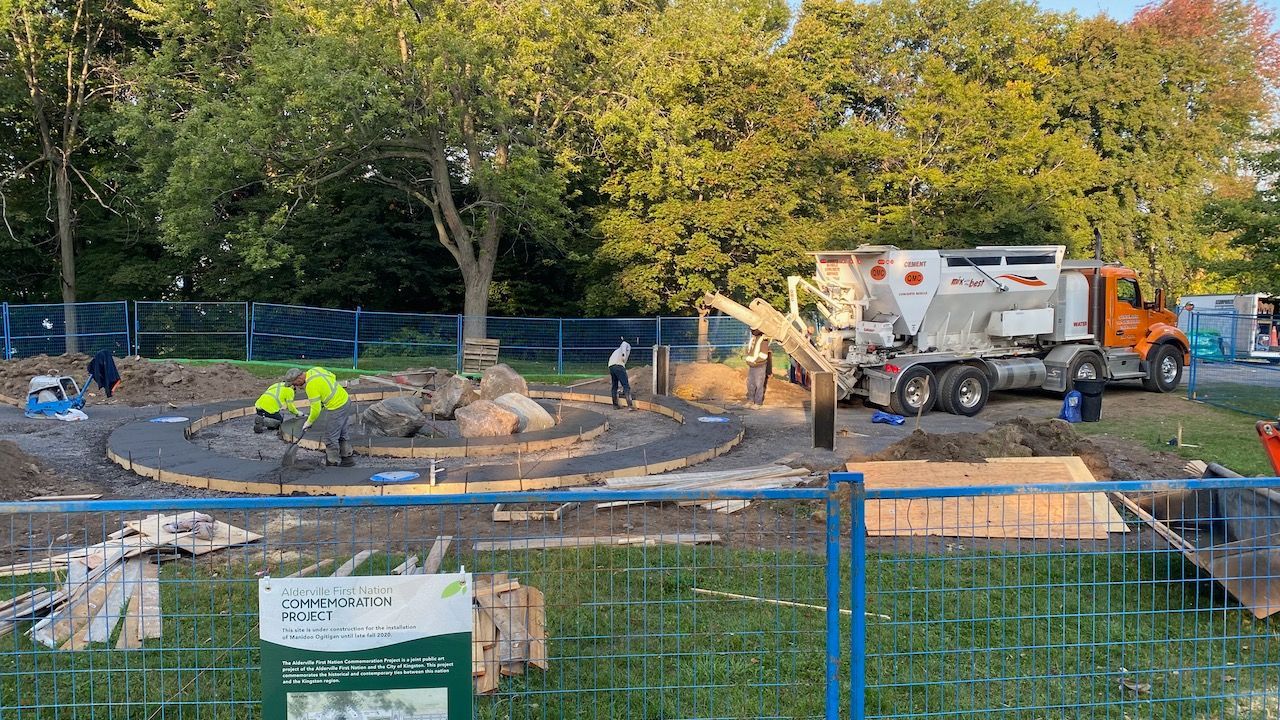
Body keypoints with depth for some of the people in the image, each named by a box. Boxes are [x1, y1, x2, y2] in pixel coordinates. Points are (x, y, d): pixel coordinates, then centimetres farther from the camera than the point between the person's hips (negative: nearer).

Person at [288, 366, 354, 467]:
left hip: (336, 408, -10)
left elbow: (316, 410, -17)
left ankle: (332, 461, 16)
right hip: (345, 399, 10)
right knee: (341, 433, 21)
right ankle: (348, 456, 30)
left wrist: (308, 423, -1)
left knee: (331, 436, 5)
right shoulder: (315, 370, 1)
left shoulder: (311, 386, -22)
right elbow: (333, 377, 16)